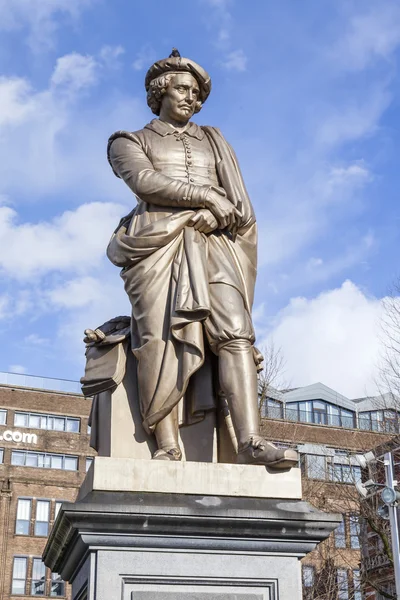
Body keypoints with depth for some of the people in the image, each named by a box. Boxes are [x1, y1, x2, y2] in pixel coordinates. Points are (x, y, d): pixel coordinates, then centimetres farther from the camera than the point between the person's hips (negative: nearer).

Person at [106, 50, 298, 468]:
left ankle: (250, 442, -31)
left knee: (234, 330, -20)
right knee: (161, 339, -19)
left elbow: (238, 199, 14)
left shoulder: (214, 142, 28)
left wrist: (216, 214, -8)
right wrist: (208, 196, -8)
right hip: (158, 242, -2)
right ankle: (167, 449, -25)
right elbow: (145, 181, -3)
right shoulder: (131, 142, 19)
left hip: (211, 245, 2)